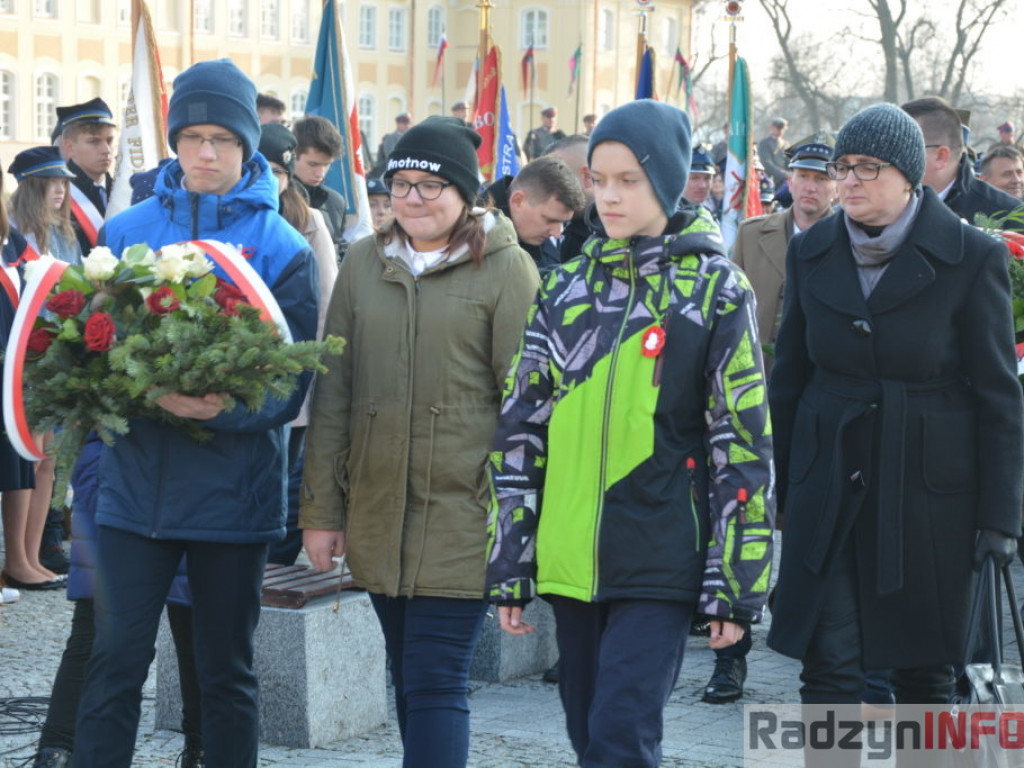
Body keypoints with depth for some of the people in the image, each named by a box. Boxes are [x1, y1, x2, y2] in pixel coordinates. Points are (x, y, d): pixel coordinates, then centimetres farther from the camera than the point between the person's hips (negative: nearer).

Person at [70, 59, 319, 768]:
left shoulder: (283, 249, -3)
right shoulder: (127, 232, 4)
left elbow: (290, 385, -7)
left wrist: (224, 407, -27)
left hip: (233, 493, -1)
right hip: (136, 487, 1)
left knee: (227, 671, 11)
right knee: (117, 659, 0)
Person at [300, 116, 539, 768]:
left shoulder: (506, 269, -5)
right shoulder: (365, 262, 9)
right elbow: (333, 393, 11)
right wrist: (321, 509, 8)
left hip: (463, 513, -5)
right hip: (378, 512, 5)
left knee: (435, 682, -8)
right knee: (408, 676, 14)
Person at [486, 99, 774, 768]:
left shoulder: (717, 292, -2)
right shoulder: (566, 287, 9)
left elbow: (744, 444, -3)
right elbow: (522, 425, 9)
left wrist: (735, 585, -6)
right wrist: (509, 566, 6)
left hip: (660, 563, -4)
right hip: (571, 560, 4)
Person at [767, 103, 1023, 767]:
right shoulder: (812, 252, 3)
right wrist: (773, 487, 10)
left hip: (928, 488, -2)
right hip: (829, 484, 2)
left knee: (924, 667, 8)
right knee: (828, 665, -4)